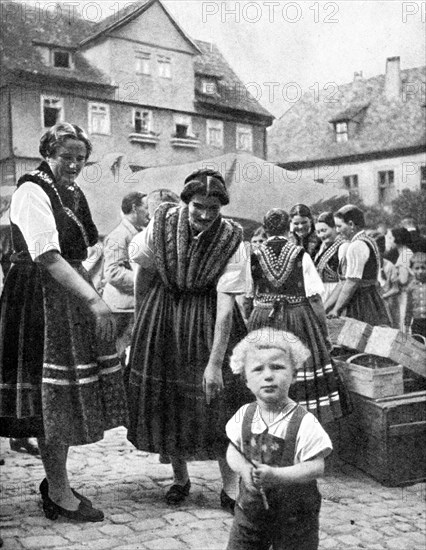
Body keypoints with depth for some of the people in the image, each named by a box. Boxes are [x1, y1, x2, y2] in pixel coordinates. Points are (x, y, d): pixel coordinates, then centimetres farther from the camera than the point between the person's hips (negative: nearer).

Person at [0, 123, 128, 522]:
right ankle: (59, 494, 11)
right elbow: (48, 257, -26)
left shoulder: (74, 194, 15)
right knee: (54, 396, -3)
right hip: (42, 297, -9)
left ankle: (56, 481, 28)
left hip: (71, 293, 9)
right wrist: (93, 300, -32)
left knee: (65, 396, 13)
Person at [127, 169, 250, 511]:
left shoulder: (232, 241, -20)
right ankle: (180, 478, 28)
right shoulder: (161, 223, -14)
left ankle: (231, 487, 12)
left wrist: (215, 363, -27)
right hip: (161, 318, 2)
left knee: (218, 399, -3)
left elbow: (225, 303, -24)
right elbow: (144, 271, 3)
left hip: (209, 321, -2)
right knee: (163, 398, 8)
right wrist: (141, 318, 11)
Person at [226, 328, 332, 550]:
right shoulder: (244, 416, -4)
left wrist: (276, 475, -31)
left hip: (294, 516, -4)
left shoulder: (304, 422, -19)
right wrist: (244, 469, -18)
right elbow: (233, 451, 4)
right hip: (250, 509, 4)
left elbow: (316, 467, -20)